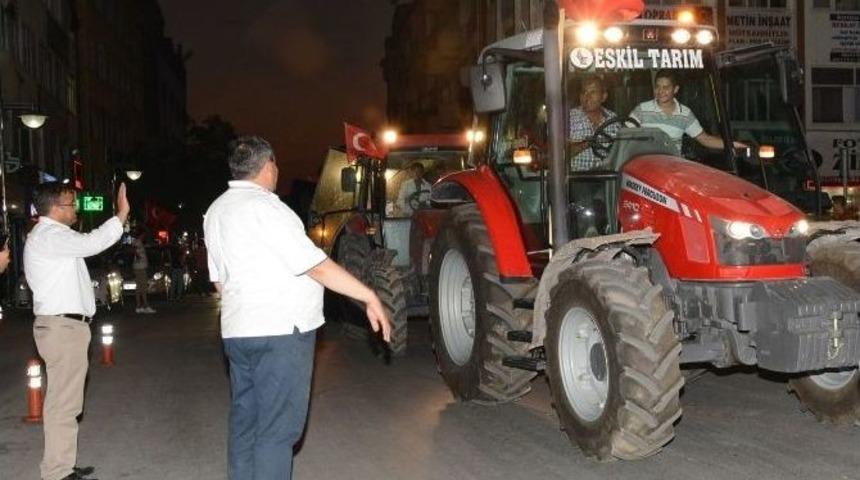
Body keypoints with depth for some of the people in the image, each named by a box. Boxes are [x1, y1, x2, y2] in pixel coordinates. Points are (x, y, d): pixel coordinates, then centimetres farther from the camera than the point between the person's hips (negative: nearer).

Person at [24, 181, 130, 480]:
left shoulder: (51, 236, 21)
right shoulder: (48, 236, -14)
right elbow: (91, 244, -27)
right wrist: (121, 216, -22)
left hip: (65, 325, 11)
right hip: (62, 327, -11)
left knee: (66, 400, 14)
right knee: (63, 402, -9)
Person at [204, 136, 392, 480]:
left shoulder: (217, 210, 13)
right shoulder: (263, 206, -14)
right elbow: (315, 266, -17)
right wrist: (370, 297, -13)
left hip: (237, 332, 9)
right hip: (281, 332, -9)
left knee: (245, 422, 15)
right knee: (277, 430, -4)